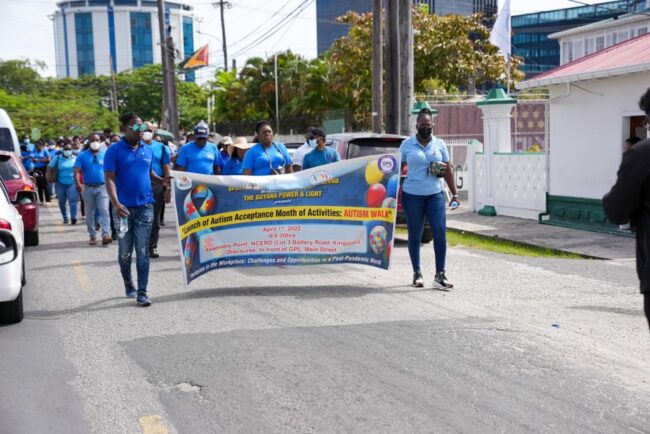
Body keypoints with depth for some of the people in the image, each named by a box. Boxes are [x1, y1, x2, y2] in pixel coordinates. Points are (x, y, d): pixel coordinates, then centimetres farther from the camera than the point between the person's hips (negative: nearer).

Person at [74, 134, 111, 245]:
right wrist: (78, 183, -25)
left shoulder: (105, 154, 5)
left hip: (102, 187, -1)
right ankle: (92, 236, 17)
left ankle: (106, 235, -20)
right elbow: (77, 171, -8)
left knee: (104, 210, -13)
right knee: (90, 213, 9)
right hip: (88, 188, 1)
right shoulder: (82, 155, 2)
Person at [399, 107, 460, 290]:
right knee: (415, 236, 7)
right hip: (412, 196, -1)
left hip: (435, 194, 2)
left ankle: (440, 275, -2)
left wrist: (455, 194, 6)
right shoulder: (407, 144, 2)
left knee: (440, 233, -7)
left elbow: (448, 170, 10)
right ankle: (417, 273, 19)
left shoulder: (440, 144, 7)